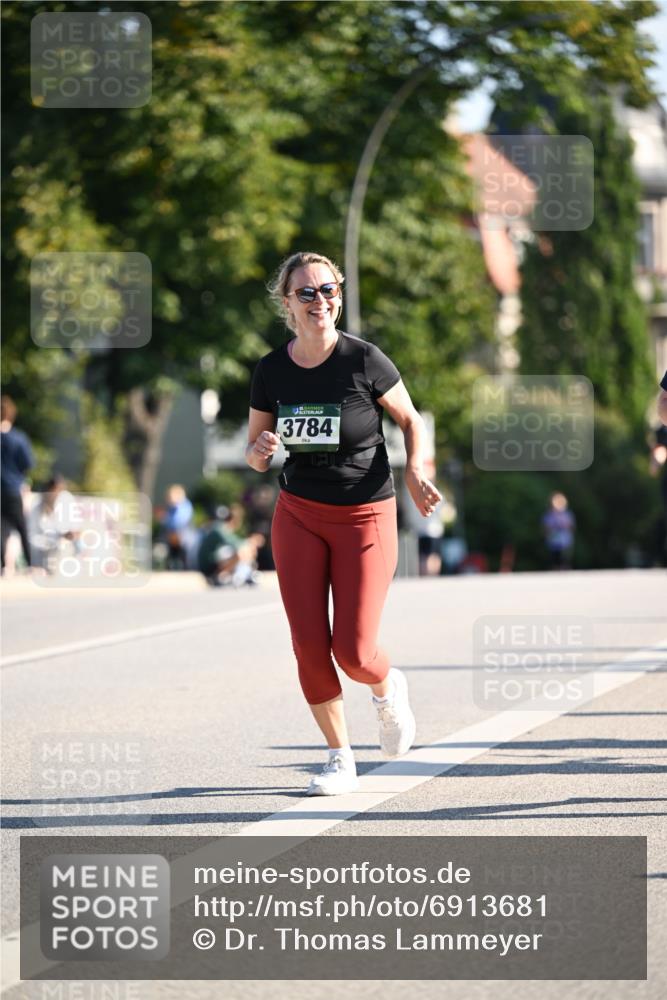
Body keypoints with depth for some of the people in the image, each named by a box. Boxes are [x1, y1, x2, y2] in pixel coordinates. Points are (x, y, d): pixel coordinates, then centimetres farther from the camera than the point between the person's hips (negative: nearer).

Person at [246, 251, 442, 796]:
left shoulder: (365, 360, -12)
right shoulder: (271, 371, -2)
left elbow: (412, 421, 1)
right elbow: (255, 454, 8)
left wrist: (415, 470, -16)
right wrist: (260, 452, -16)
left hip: (365, 516, -3)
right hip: (298, 515, 3)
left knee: (353, 652, -8)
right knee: (309, 645, -3)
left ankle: (388, 688, 29)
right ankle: (340, 759, 15)